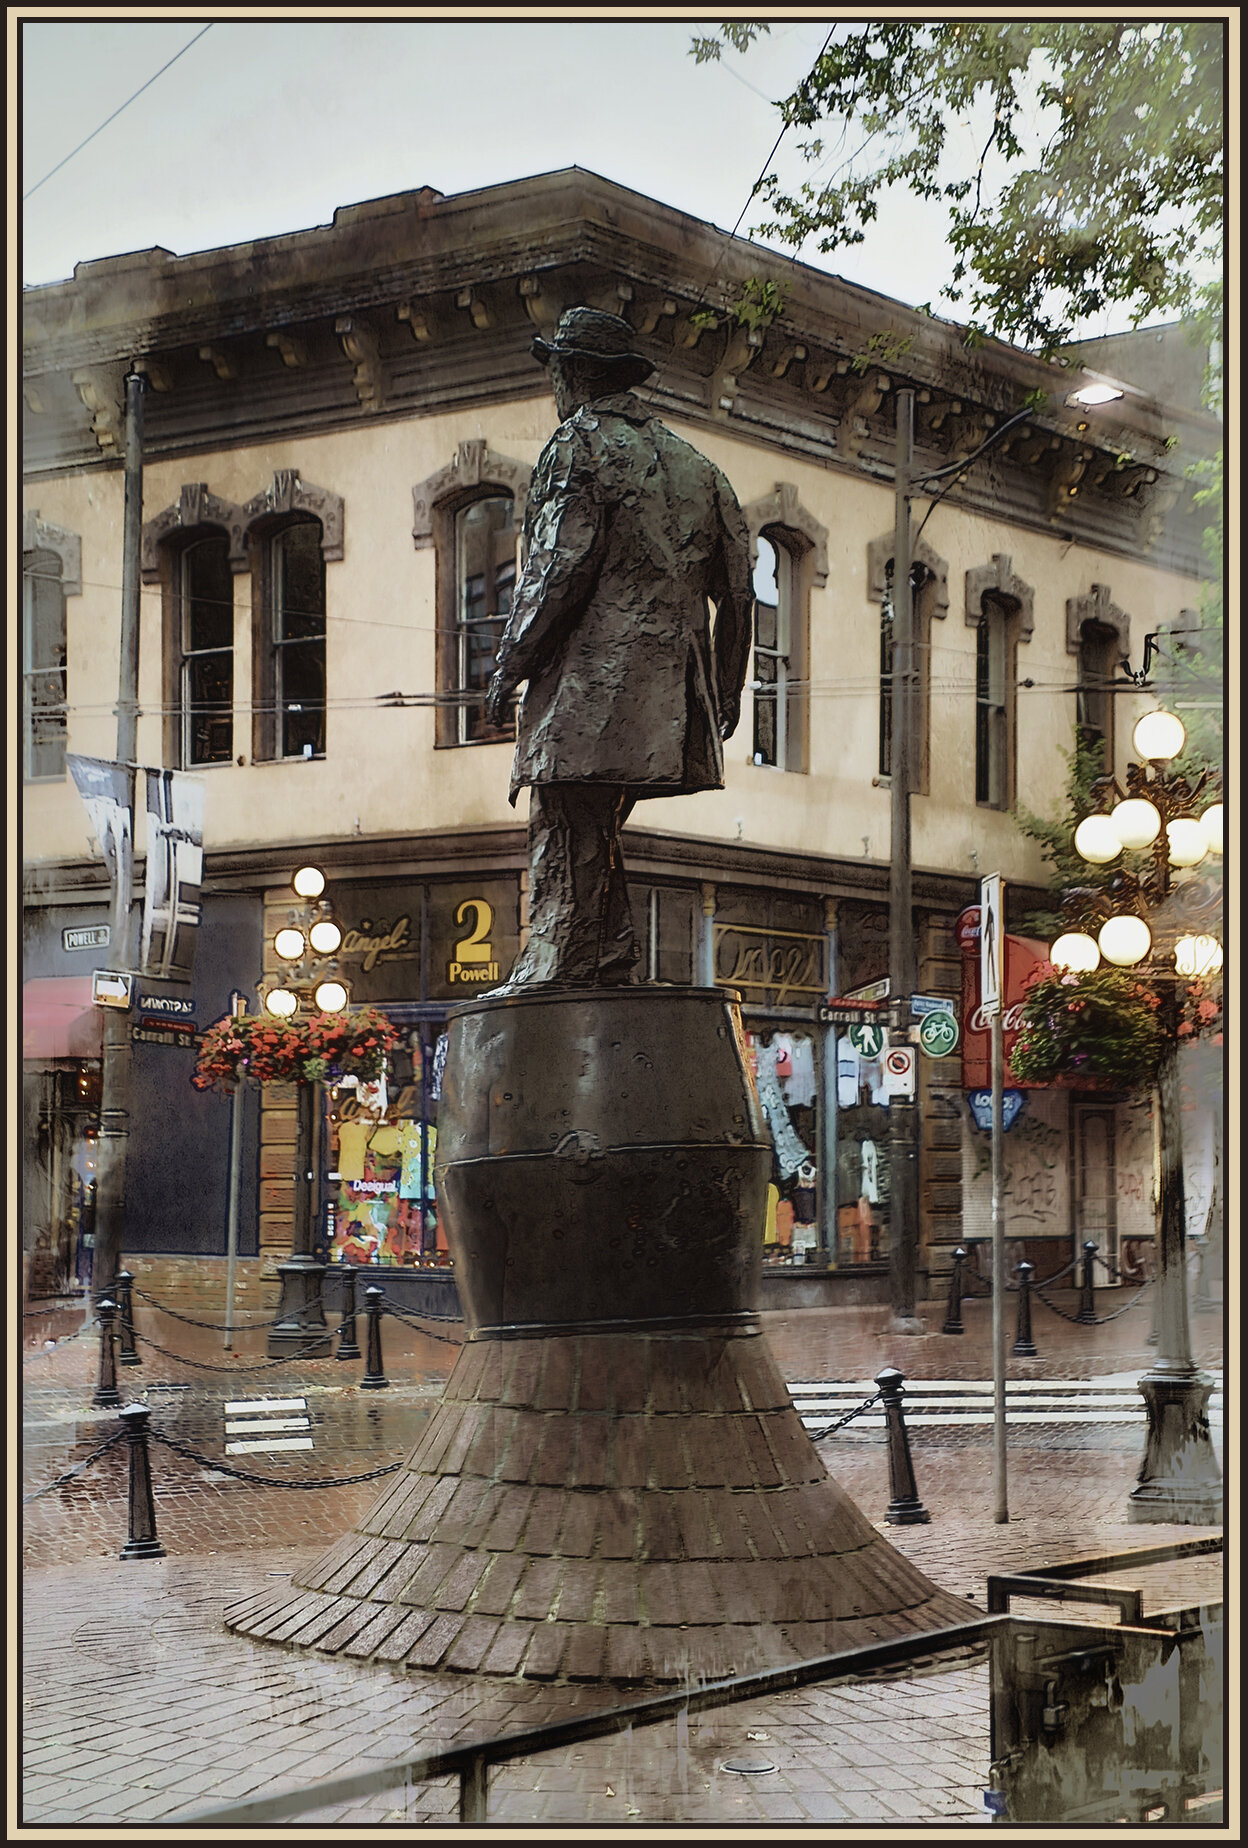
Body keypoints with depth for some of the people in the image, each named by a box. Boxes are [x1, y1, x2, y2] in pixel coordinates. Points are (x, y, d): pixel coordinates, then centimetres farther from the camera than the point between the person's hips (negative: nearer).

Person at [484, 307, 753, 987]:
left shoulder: (581, 445, -4)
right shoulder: (691, 463, 19)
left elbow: (559, 571, -13)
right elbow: (735, 584, 17)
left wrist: (508, 668, -7)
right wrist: (725, 690, 23)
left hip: (590, 674, -8)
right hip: (669, 679, 8)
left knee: (566, 834, -7)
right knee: (594, 831, 14)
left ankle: (557, 972, -9)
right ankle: (610, 963, 12)